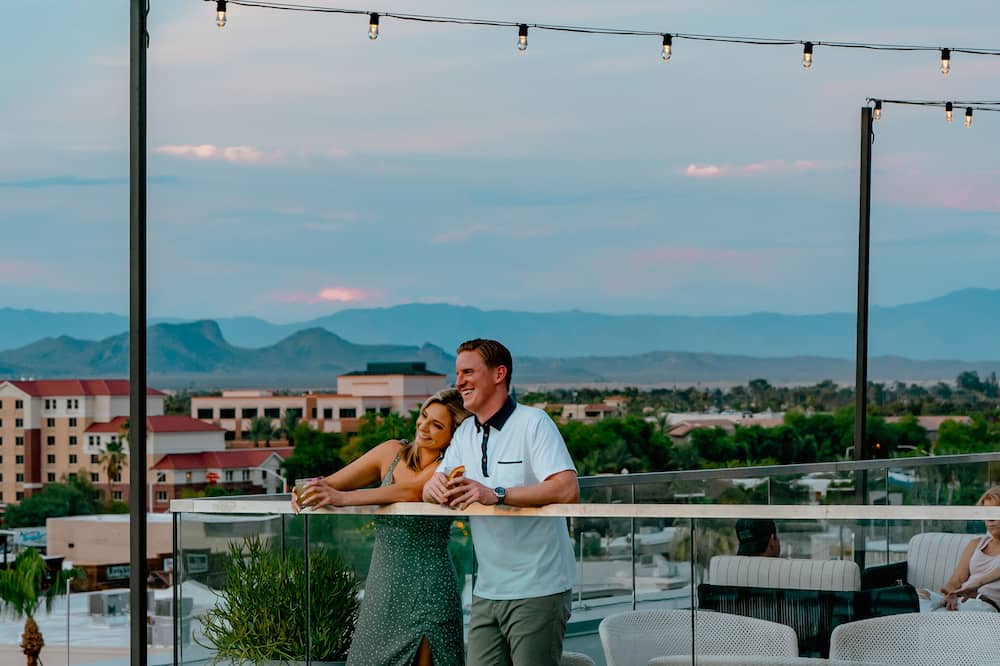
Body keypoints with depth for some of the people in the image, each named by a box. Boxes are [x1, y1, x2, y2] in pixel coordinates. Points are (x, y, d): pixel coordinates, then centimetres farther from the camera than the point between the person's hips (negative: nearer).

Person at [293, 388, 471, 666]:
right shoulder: (392, 452, 7)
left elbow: (411, 491, -27)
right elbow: (331, 483, 9)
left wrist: (343, 498, -34)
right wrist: (308, 491, -15)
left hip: (425, 590, -5)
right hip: (382, 587, 5)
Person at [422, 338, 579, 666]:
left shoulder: (533, 423, -8)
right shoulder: (465, 434, 15)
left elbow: (567, 490, -20)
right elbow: (429, 491, 13)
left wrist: (496, 495, -26)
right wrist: (436, 487, -12)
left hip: (537, 590, -7)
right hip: (487, 591, 7)